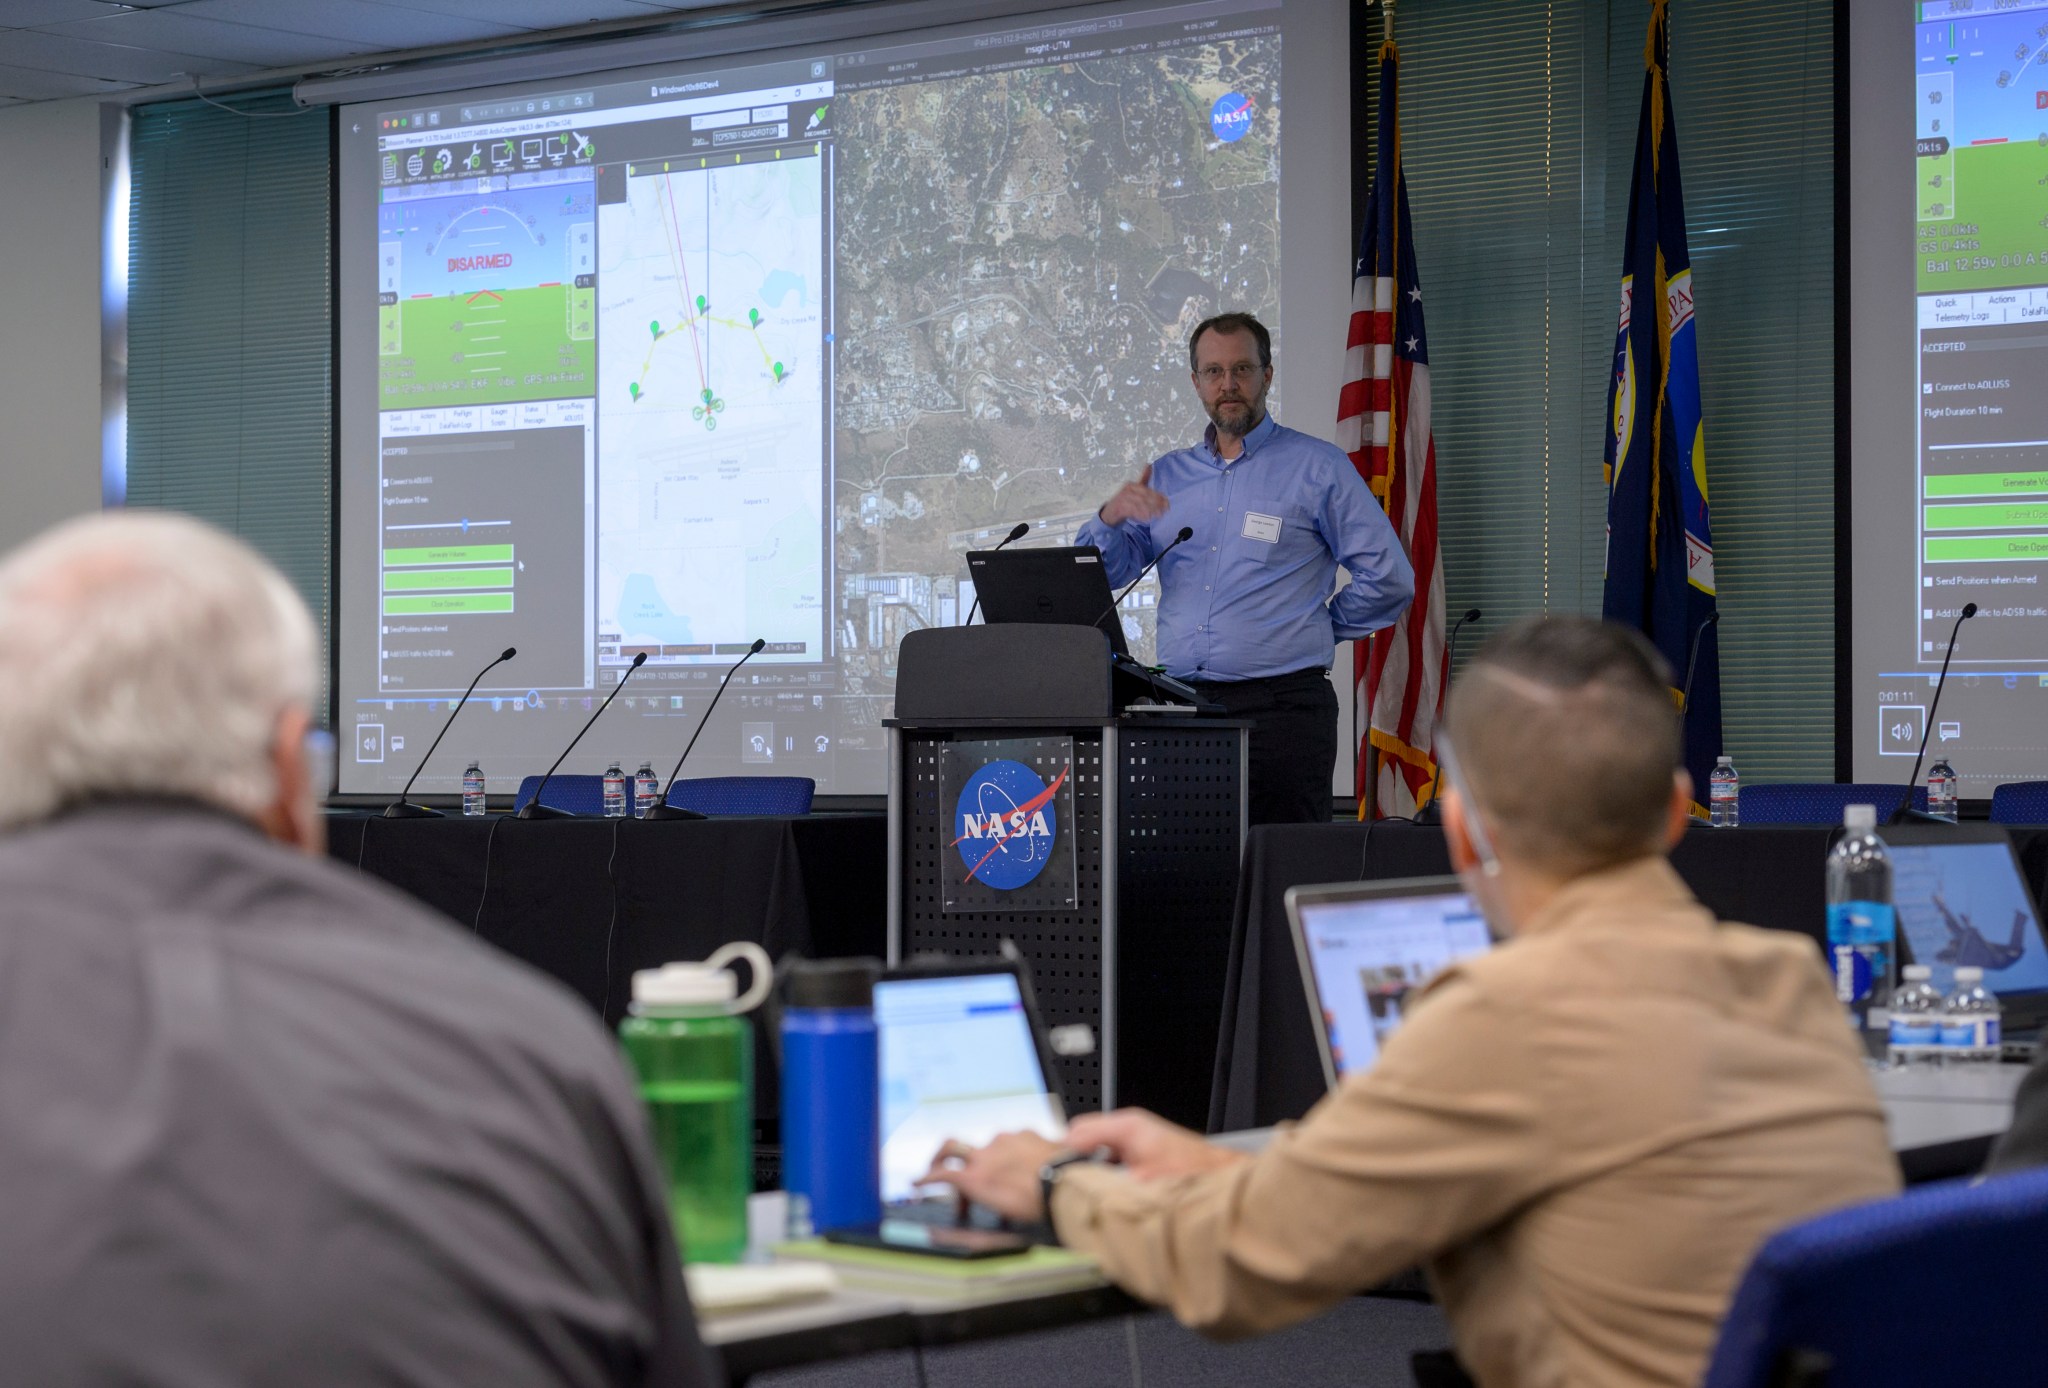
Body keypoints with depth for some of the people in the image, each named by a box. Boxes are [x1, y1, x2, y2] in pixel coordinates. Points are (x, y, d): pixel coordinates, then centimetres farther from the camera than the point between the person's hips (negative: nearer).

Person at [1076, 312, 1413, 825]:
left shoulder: (1317, 466, 5)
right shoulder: (1166, 476, 18)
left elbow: (1389, 578, 1)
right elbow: (1101, 575, 12)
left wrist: (1320, 630, 5)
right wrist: (1111, 517, -7)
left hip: (1280, 705, -4)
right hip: (1182, 704, 4)